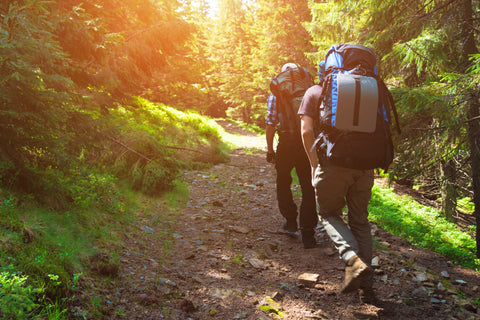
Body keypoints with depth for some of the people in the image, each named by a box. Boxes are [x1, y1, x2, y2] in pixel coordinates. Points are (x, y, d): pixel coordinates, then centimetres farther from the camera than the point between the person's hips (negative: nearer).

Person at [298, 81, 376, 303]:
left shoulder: (314, 93, 7)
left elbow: (307, 131, -3)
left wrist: (314, 166, 1)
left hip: (333, 163, -3)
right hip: (364, 165, 4)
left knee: (329, 214, 14)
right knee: (360, 220, 13)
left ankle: (353, 260, -12)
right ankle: (366, 286, 15)